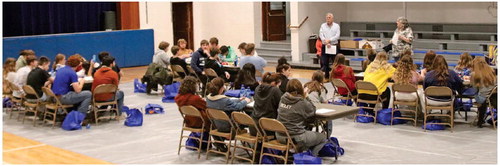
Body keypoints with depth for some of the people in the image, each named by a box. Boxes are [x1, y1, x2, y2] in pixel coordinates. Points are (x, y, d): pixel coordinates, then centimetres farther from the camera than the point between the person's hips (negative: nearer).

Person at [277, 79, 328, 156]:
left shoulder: (282, 99, 2)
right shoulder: (302, 102, -16)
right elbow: (312, 111, 1)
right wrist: (306, 98, 3)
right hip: (296, 138, -7)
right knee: (323, 138, 14)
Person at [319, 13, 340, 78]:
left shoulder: (336, 26, 4)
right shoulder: (323, 26, 7)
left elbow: (337, 36, -6)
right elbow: (321, 35, -3)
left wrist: (329, 40, -16)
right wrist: (326, 43, -16)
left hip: (334, 46, -1)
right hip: (325, 46, 1)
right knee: (325, 63, 4)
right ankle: (326, 76, 12)